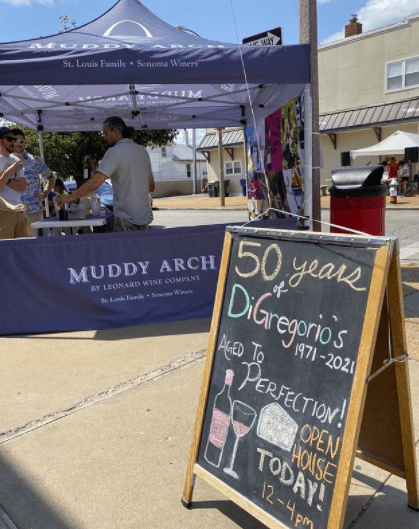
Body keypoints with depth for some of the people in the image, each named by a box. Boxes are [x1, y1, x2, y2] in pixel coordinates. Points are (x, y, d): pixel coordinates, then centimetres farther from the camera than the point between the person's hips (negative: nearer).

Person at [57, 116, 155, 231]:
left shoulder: (115, 151, -10)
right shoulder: (143, 151, 12)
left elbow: (95, 183, -18)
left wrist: (70, 197, -9)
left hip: (126, 218, -8)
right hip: (144, 217, 8)